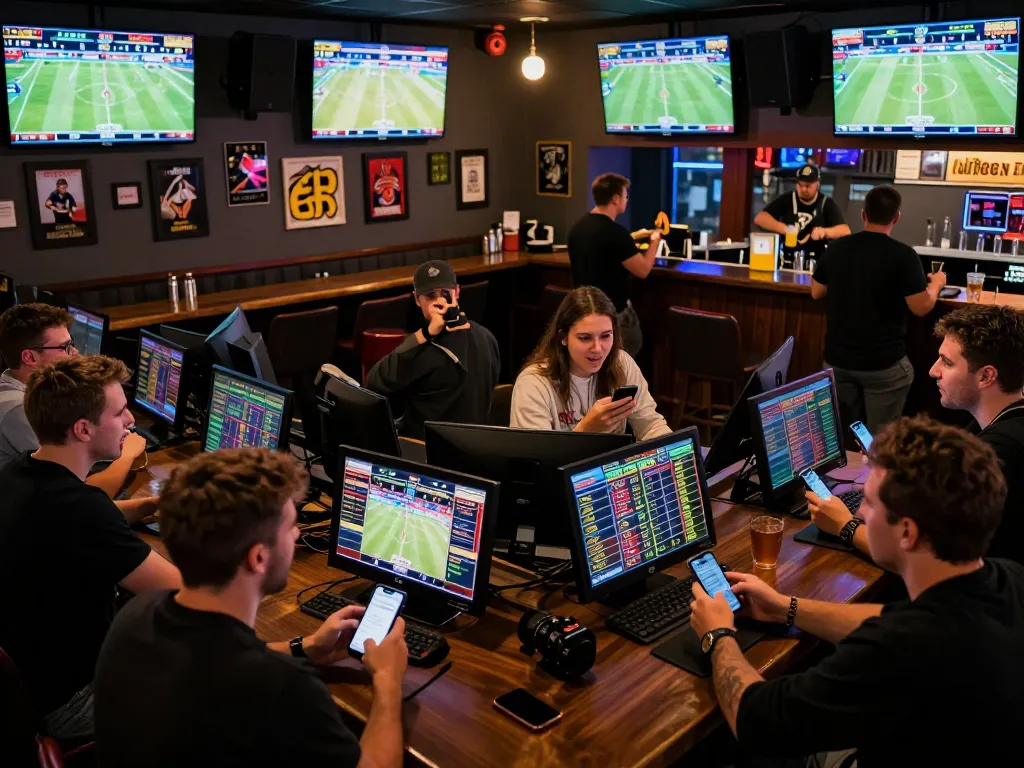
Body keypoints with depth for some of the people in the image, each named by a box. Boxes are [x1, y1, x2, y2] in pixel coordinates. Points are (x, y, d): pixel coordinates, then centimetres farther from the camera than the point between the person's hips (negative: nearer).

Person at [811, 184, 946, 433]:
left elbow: (816, 292, 11)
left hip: (837, 359, 5)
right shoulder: (903, 255, -14)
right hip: (883, 363, -5)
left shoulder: (836, 248, 0)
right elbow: (921, 308, -12)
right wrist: (936, 283, 8)